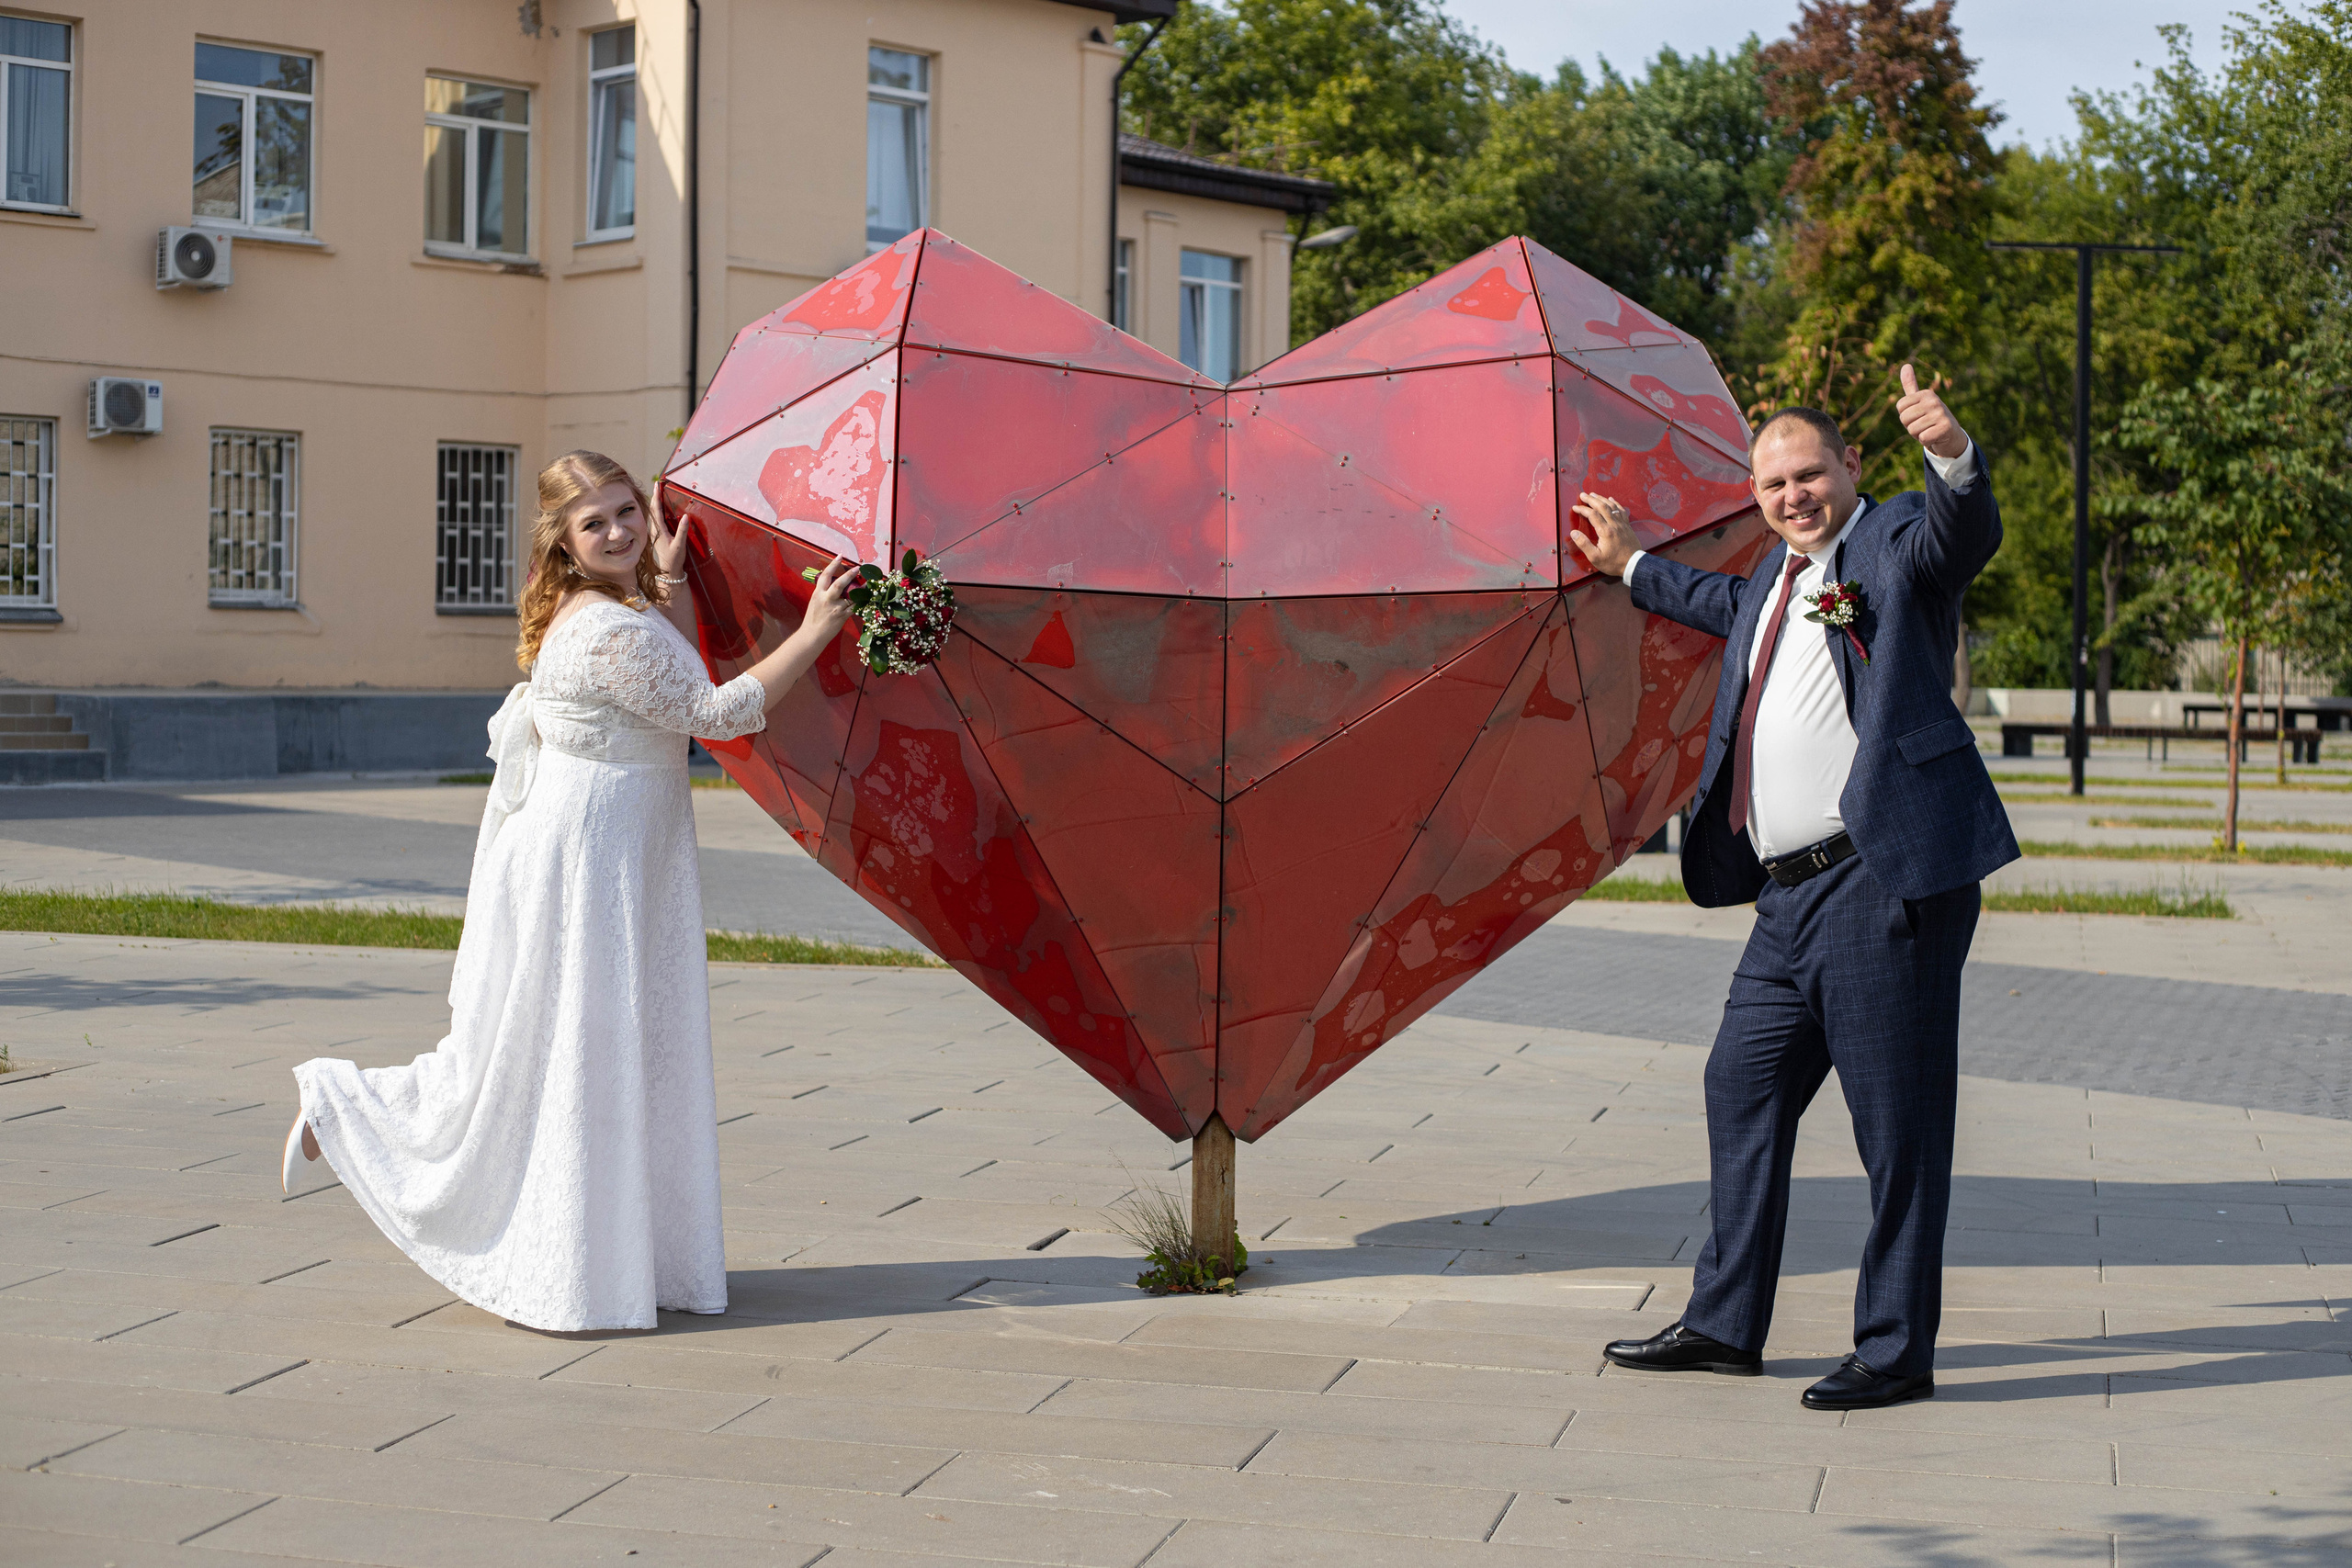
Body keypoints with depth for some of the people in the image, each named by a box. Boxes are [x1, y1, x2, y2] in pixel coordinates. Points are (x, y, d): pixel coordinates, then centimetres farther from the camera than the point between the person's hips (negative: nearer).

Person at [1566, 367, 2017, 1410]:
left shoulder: (1893, 542, -3)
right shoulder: (1779, 576, 22)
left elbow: (1962, 533, -25)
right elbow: (1739, 609, 45)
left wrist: (1953, 451, -46)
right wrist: (1631, 565, 54)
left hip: (1883, 878, -9)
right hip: (1789, 893, 9)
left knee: (1895, 1119, -4)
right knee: (1743, 1089, 14)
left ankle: (1895, 1351, 5)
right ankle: (1724, 1323, 26)